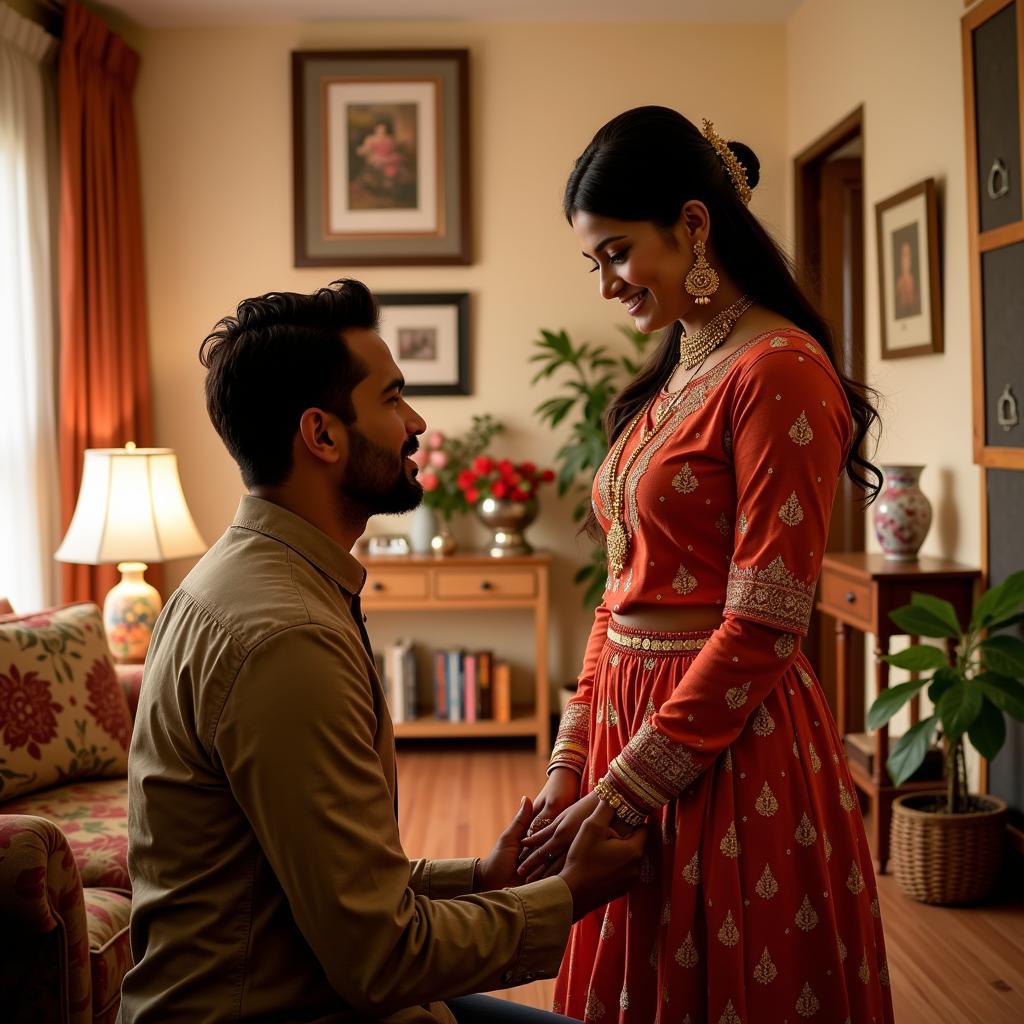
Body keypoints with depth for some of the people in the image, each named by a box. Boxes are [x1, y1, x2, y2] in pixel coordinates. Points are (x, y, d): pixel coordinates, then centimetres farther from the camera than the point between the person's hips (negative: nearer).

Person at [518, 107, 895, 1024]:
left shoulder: (780, 372, -14)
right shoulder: (667, 382, 12)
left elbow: (761, 630, -18)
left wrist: (624, 791, -15)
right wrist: (571, 768, 6)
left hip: (728, 749, -8)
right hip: (635, 720, 8)